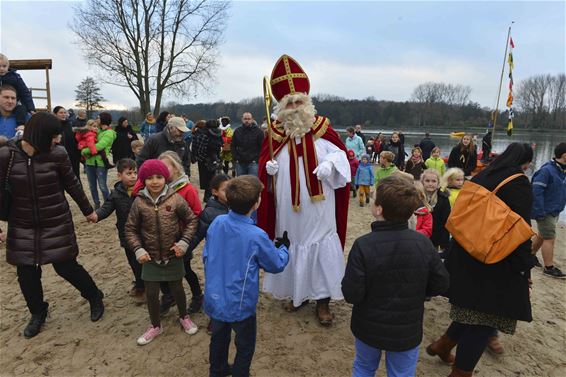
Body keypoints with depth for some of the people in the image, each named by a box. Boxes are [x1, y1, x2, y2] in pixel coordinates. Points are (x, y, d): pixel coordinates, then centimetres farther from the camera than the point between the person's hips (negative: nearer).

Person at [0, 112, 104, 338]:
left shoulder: (57, 154, -10)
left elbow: (72, 185, 2)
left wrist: (87, 210, 12)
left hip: (57, 223, -1)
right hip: (22, 226, 2)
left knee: (66, 266, 3)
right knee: (26, 273, 9)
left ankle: (95, 297, 28)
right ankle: (38, 312, 35)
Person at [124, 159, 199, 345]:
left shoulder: (176, 199, -14)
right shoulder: (139, 202, -10)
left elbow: (192, 220, -4)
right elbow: (130, 229, -1)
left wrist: (184, 242, -12)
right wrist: (138, 249, -11)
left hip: (173, 256, -1)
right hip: (150, 258, 1)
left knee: (177, 289, 16)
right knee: (151, 293, 11)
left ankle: (184, 317, 43)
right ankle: (155, 325, 37)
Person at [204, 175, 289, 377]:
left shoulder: (216, 222, -10)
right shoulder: (256, 236, -25)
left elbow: (206, 256, 2)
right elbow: (277, 265, -9)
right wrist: (284, 247, 10)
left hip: (213, 298, 6)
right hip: (239, 304, -6)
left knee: (218, 337, 29)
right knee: (245, 346, 20)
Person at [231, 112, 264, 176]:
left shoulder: (258, 131, -1)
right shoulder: (237, 131, 8)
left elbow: (262, 147, -3)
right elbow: (233, 146, 13)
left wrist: (256, 159, -10)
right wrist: (236, 159, 3)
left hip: (253, 163, -3)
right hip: (240, 163, 3)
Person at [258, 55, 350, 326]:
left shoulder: (322, 127, -2)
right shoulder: (275, 132, 1)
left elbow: (340, 153, 3)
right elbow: (264, 163, 8)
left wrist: (330, 163, -17)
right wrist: (269, 167, -14)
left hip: (318, 205, -2)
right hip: (288, 207, 2)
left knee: (320, 245, 2)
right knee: (292, 245, 12)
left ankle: (323, 300, 17)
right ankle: (298, 293, 32)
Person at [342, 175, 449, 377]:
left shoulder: (363, 246, -26)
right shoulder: (423, 243, -15)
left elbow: (351, 295, -23)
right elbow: (440, 285, -5)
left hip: (369, 328, -1)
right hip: (407, 331, 2)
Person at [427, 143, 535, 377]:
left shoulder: (482, 176, 9)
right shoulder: (519, 184, -13)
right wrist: (525, 269, -10)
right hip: (495, 264, -8)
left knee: (474, 309, 23)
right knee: (487, 317, 5)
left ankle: (443, 345, 31)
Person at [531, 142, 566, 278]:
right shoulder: (546, 170, -21)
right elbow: (536, 191, -24)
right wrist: (539, 212, -25)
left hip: (555, 211, 9)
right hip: (546, 212, -9)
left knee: (543, 236, 19)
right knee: (549, 238, -2)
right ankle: (549, 268, 7)